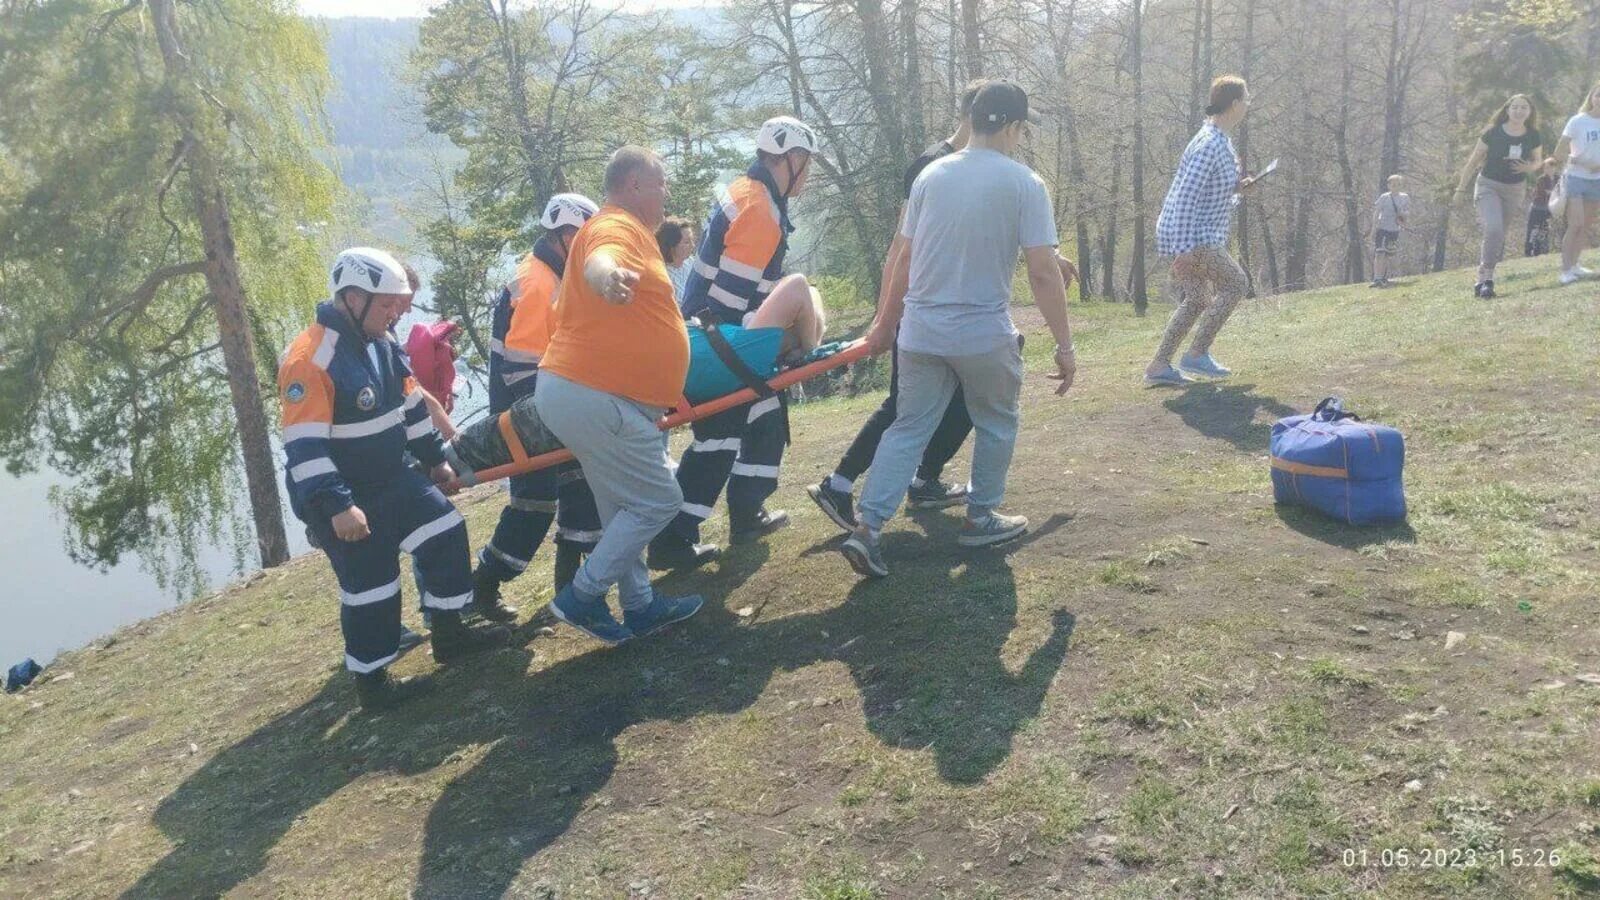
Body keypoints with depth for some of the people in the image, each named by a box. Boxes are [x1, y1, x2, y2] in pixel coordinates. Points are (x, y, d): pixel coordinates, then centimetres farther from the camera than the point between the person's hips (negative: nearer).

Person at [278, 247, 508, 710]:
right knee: (370, 586, -1)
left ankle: (449, 634, 22)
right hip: (337, 496, -9)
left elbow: (410, 404, 16)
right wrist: (337, 506, -32)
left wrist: (435, 457, 19)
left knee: (445, 532, 9)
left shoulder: (382, 344, 4)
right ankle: (372, 683, 16)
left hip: (390, 480, 9)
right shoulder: (309, 360, -24)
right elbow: (304, 445, -28)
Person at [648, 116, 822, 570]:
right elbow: (734, 291, -24)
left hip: (721, 334, 10)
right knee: (719, 437, -7)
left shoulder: (749, 194, 13)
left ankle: (747, 514, 28)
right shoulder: (757, 208, -20)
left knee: (766, 417, 19)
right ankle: (672, 541, -3)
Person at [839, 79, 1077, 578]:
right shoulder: (1024, 183, -8)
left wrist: (885, 323, 19)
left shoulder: (931, 175, 5)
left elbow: (905, 258, 9)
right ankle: (979, 519, 29)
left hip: (920, 332, 4)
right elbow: (1043, 272, -11)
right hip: (984, 335, -4)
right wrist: (1065, 345, -4)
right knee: (997, 425, 19)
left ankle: (867, 529, 2)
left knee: (909, 429, 11)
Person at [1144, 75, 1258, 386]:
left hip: (1196, 235, 10)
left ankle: (1158, 367, 10)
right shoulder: (1211, 144, -18)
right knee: (1235, 285, -4)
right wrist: (1184, 249, -26)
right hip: (1193, 237, -10)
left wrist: (1234, 187, 8)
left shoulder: (1218, 139, 13)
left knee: (1196, 301, 11)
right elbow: (1186, 196, -23)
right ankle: (1196, 354, -2)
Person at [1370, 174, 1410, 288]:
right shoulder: (1384, 197, -5)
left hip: (1395, 230, 4)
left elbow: (1408, 211, 14)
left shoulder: (1405, 197, 6)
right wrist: (1374, 228, -9)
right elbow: (1376, 213, -4)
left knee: (1389, 255, 10)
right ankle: (1377, 279, -18)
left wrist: (1404, 213, -9)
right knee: (1380, 254, -14)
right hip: (1382, 229, -4)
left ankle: (1384, 278, 20)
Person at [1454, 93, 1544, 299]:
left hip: (1515, 190, 4)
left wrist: (1528, 167, -13)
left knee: (1498, 235, 8)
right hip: (1488, 185, -4)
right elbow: (1473, 161, -2)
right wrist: (1461, 188, 1)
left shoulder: (1534, 137, -3)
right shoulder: (1492, 133, -12)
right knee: (1494, 230, -23)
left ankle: (1483, 278, 20)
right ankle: (1487, 277, -15)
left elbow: (1536, 162, 12)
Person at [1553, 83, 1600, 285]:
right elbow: (1559, 153, -11)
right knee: (1575, 224, -12)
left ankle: (1574, 265, 19)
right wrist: (1583, 163, -18)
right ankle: (1565, 270, -10)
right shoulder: (1578, 121, -8)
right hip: (1576, 179, -5)